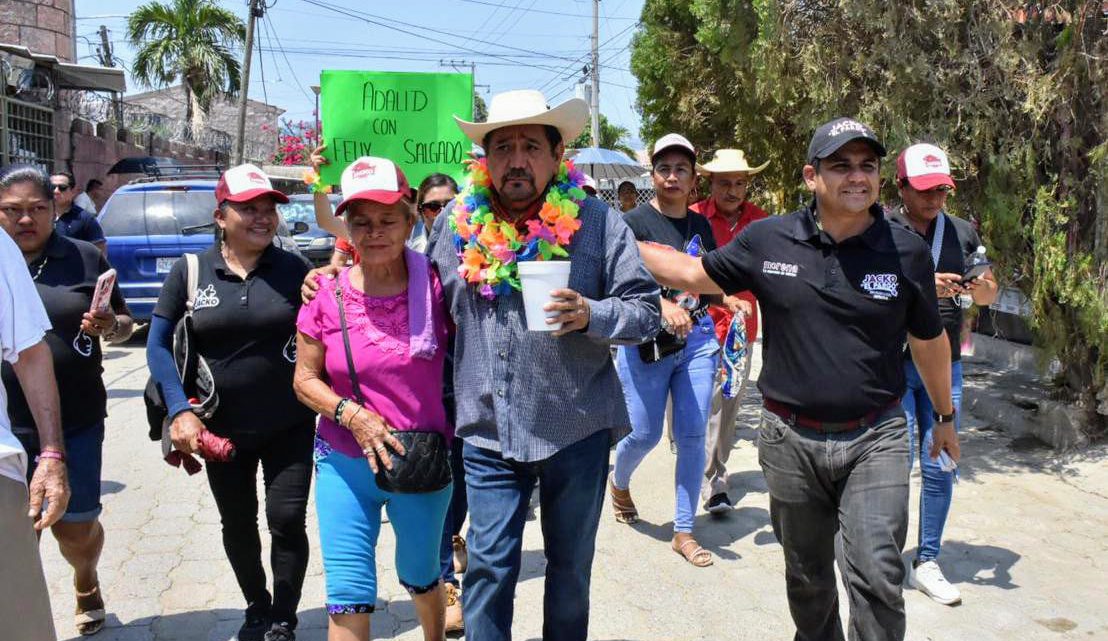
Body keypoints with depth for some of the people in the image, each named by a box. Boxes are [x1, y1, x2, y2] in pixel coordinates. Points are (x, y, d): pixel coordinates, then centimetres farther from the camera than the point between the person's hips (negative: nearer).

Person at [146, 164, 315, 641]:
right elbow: (157, 345, -1)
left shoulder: (294, 270, -4)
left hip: (289, 426, -1)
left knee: (287, 520, -2)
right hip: (221, 428, 2)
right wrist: (180, 410, -10)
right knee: (238, 524, 17)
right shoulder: (191, 272, -3)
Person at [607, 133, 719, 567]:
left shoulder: (700, 226, 11)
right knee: (645, 434, 4)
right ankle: (618, 482, 40)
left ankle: (683, 532, 15)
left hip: (698, 339, 4)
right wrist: (663, 306, -34)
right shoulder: (634, 222, -6)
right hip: (646, 341, -4)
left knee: (692, 436, 3)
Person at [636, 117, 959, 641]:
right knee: (807, 575, 19)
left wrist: (945, 415, 19)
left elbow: (929, 340, 9)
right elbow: (694, 275, 8)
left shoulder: (906, 252, -4)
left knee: (877, 576, -10)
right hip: (791, 439, 2)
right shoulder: (767, 240, -3)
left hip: (874, 439, -1)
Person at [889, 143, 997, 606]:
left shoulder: (962, 232, 10)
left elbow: (986, 297, 15)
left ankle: (927, 563, 19)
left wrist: (984, 290, -8)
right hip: (892, 363, -4)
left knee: (940, 467, 6)